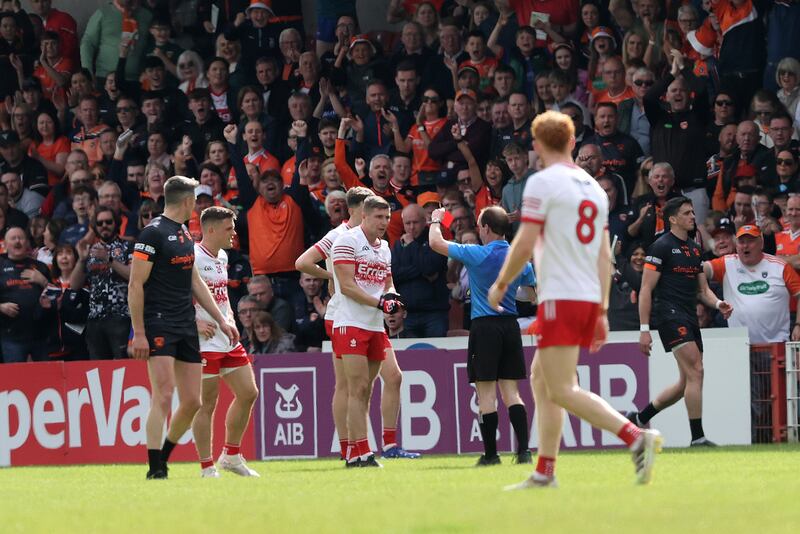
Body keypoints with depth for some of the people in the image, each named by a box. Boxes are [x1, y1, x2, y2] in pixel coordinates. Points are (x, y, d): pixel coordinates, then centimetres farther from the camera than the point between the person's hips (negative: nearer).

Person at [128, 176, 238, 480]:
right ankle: (155, 470, -12)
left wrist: (220, 320, 23)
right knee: (163, 397, -15)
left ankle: (163, 455, 23)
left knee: (192, 402, 5)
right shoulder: (153, 233, -9)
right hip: (158, 326, -8)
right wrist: (139, 333, -16)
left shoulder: (185, 234, 17)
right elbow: (135, 285, -12)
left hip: (186, 328, 8)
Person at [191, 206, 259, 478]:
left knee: (248, 393, 9)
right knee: (207, 403, -4)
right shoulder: (193, 257, -14)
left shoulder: (222, 257, 14)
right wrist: (195, 323, -22)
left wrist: (229, 316, 13)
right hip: (204, 342, -9)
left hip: (228, 339, 9)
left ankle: (231, 455, 21)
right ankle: (207, 468, 2)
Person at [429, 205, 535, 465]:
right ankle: (523, 450, -5)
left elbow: (436, 243, -1)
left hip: (484, 327, -5)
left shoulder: (477, 254, -10)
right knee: (511, 392, 5)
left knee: (486, 393, -1)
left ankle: (490, 453, -1)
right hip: (510, 325, 5)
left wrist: (436, 220, 16)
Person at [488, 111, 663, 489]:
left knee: (562, 391, -10)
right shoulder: (593, 187, 15)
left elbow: (524, 244, -12)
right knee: (540, 379, 15)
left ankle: (636, 438, -25)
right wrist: (602, 311, 19)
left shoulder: (542, 182, -7)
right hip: (590, 298, 8)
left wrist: (500, 285, 3)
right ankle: (544, 473, 13)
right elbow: (604, 254, 16)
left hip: (560, 298, -8)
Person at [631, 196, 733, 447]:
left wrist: (718, 303, 1)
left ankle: (640, 418, 24)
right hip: (670, 313, -9)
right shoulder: (661, 247, -5)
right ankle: (697, 437, -17)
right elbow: (646, 290, -8)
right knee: (695, 372, -17)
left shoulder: (694, 249, 19)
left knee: (688, 382, 9)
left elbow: (702, 289, 24)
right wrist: (644, 329, -13)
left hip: (690, 318, 9)